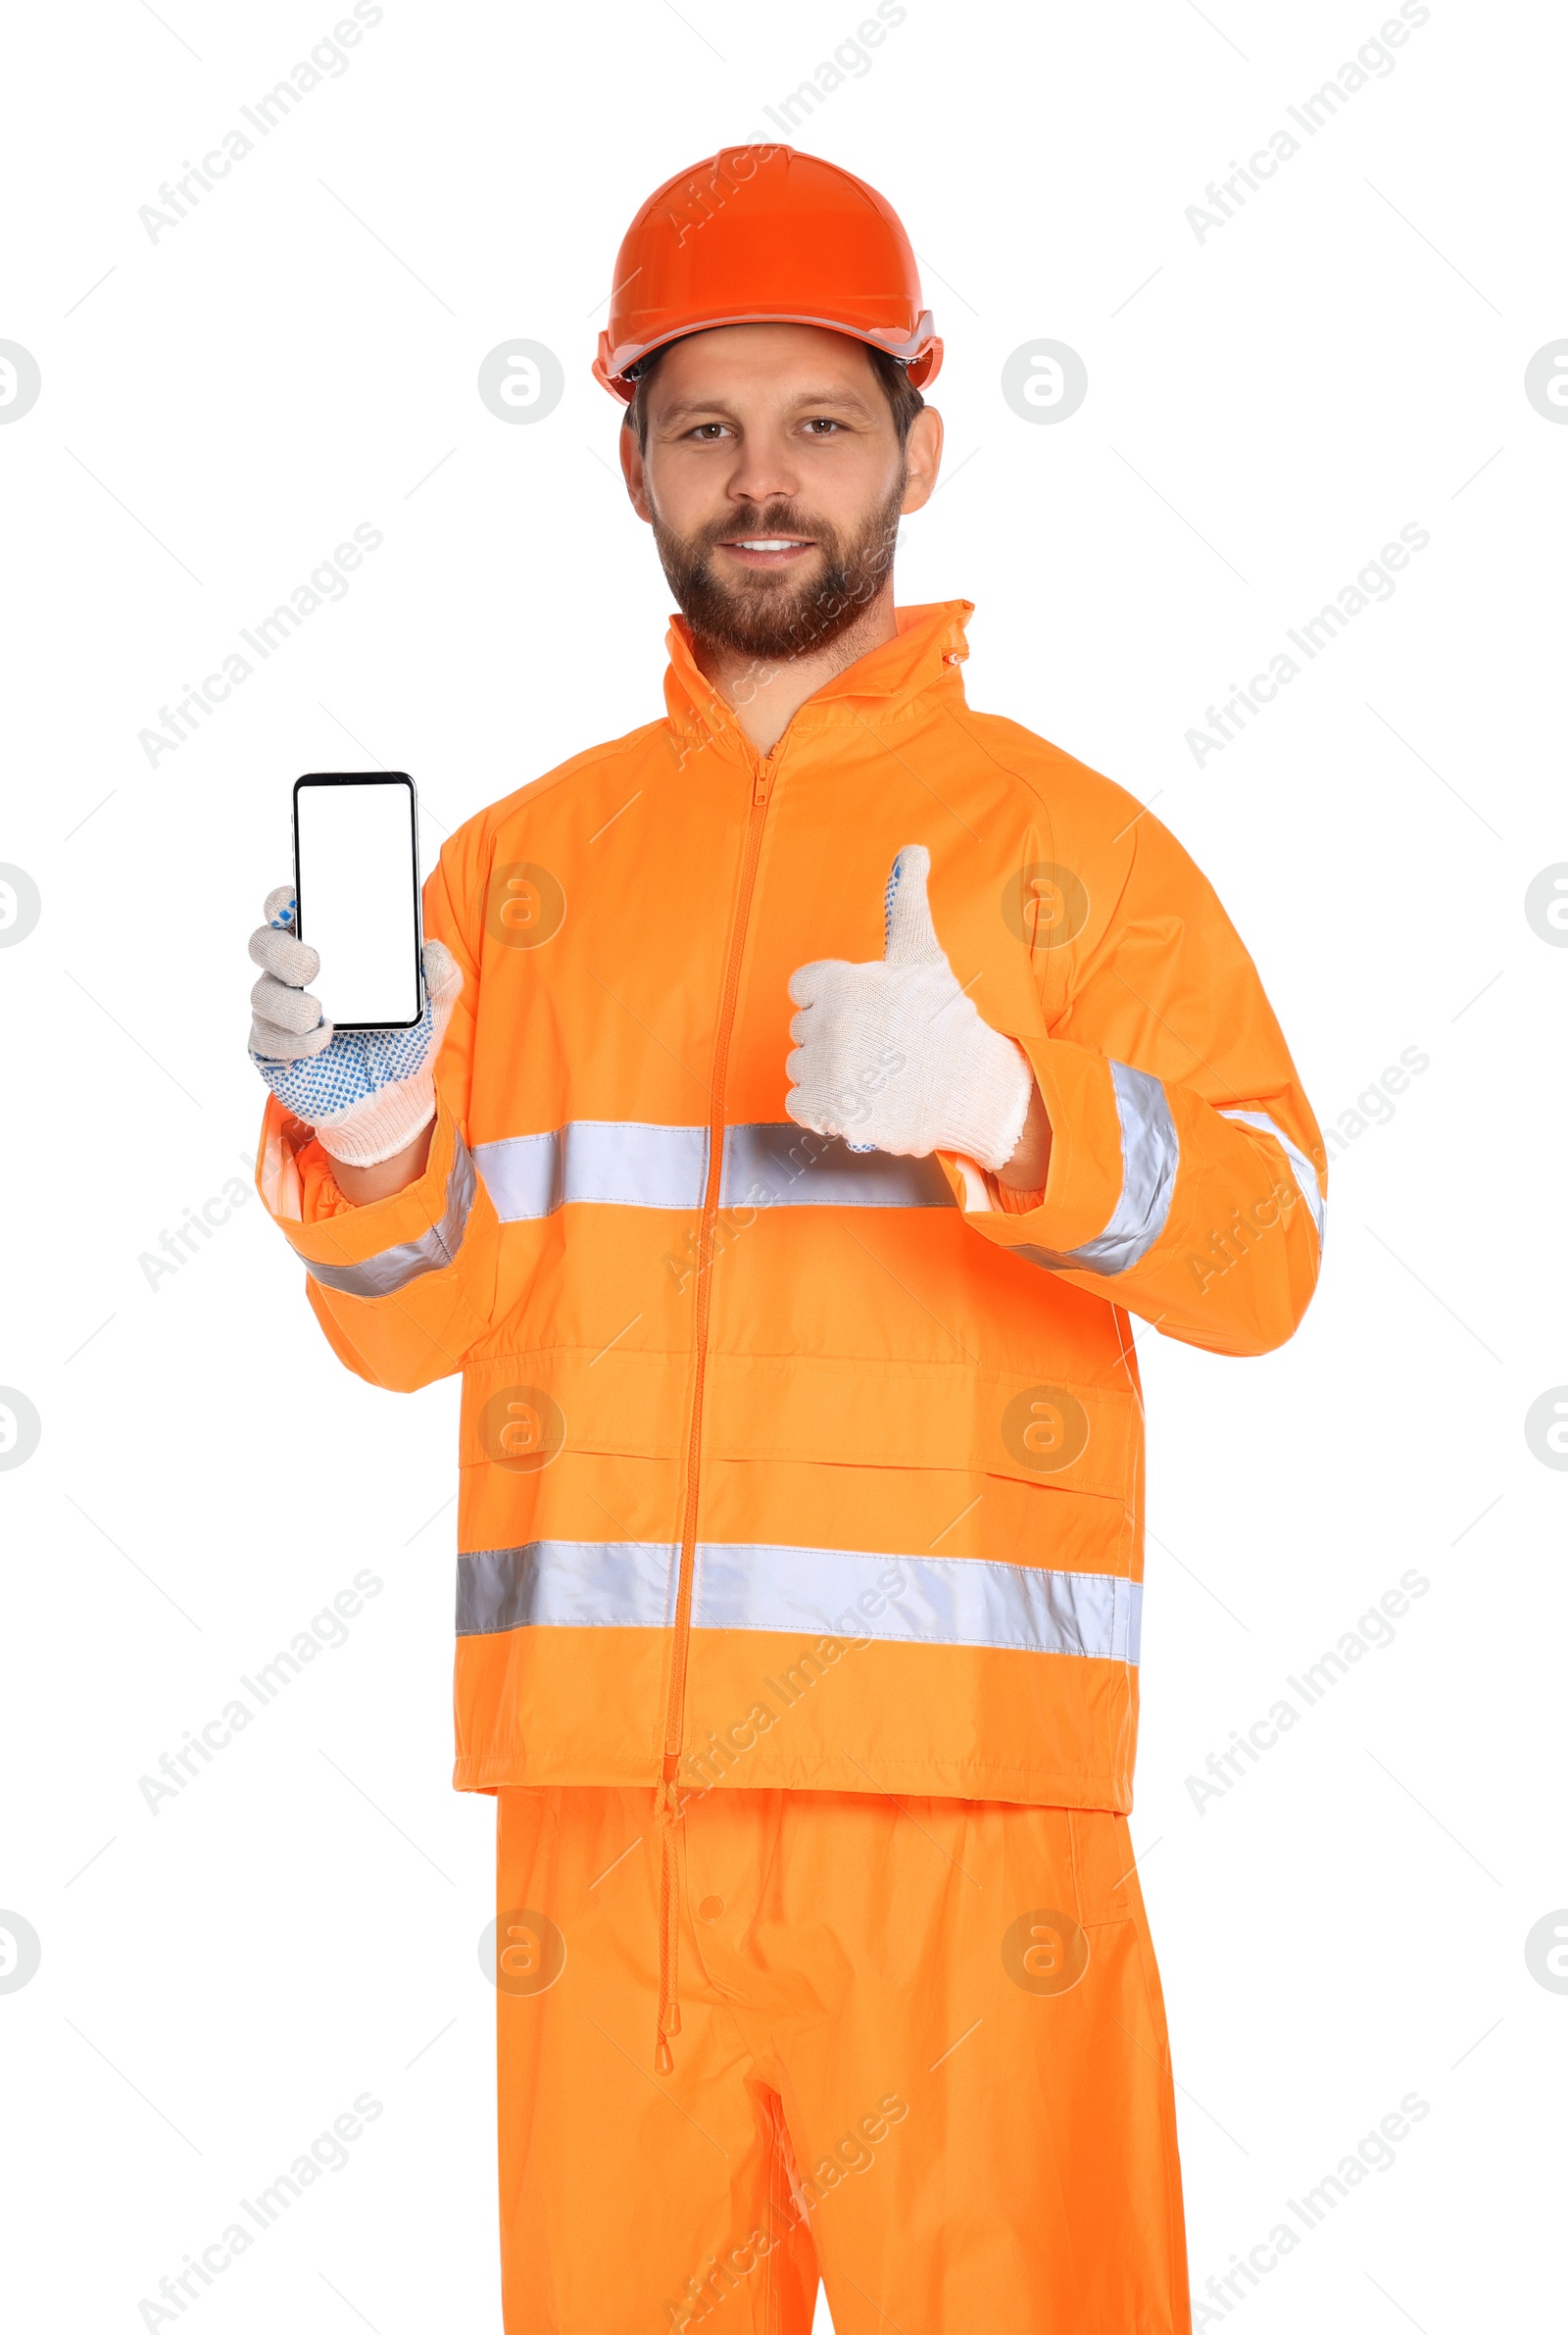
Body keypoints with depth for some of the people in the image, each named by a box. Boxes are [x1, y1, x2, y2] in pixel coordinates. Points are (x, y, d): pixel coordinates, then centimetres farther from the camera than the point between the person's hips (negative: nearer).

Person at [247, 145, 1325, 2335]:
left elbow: (1264, 1252, -4)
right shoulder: (522, 860, 15)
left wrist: (1003, 1109, -21)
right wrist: (365, 1138, -10)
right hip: (602, 1780, 3)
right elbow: (417, 1319, 11)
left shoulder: (1061, 838, 7)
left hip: (956, 1783, -2)